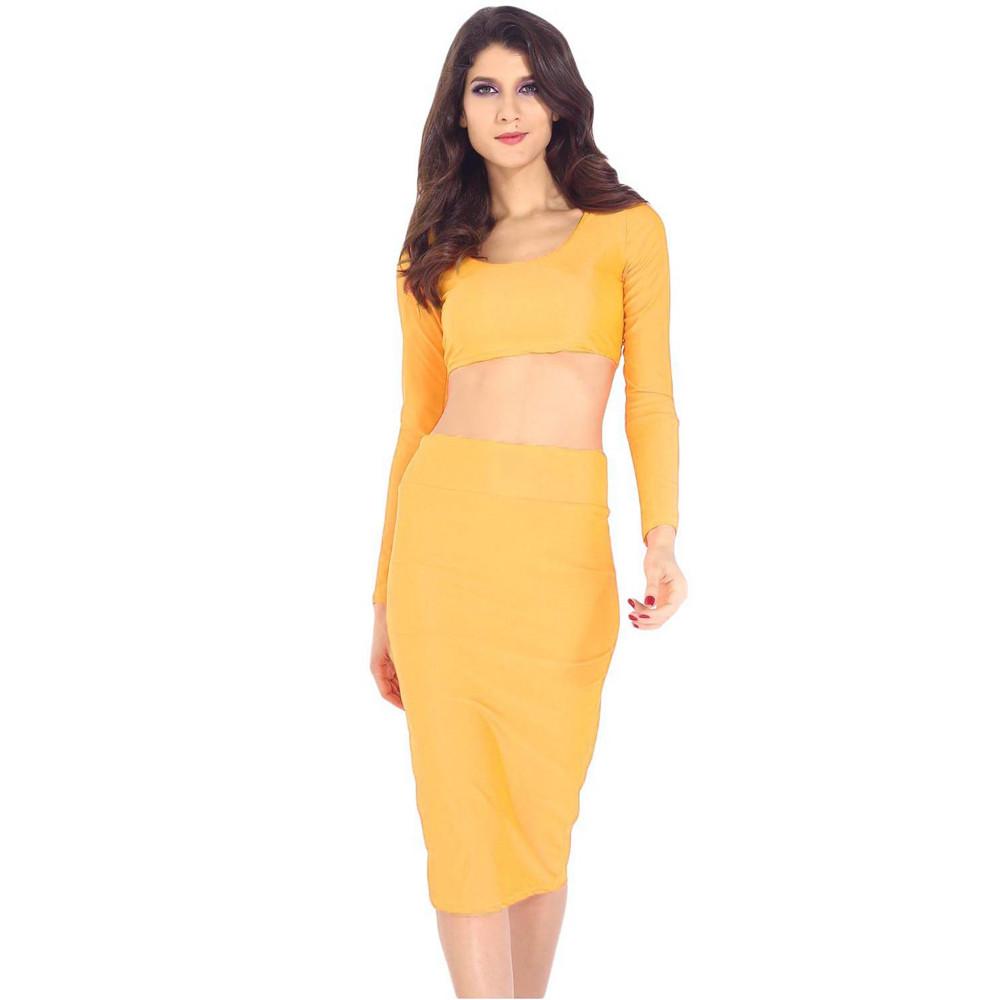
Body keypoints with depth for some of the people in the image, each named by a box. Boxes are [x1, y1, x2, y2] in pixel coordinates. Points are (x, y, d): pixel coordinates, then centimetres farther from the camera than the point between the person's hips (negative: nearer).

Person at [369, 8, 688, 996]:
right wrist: (385, 598, 13)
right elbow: (415, 423, 14)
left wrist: (661, 540, -12)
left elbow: (650, 401, 4)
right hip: (442, 530, 1)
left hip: (563, 545, -1)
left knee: (542, 813, 5)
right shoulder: (433, 258, 13)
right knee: (465, 818, -1)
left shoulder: (626, 230, 8)